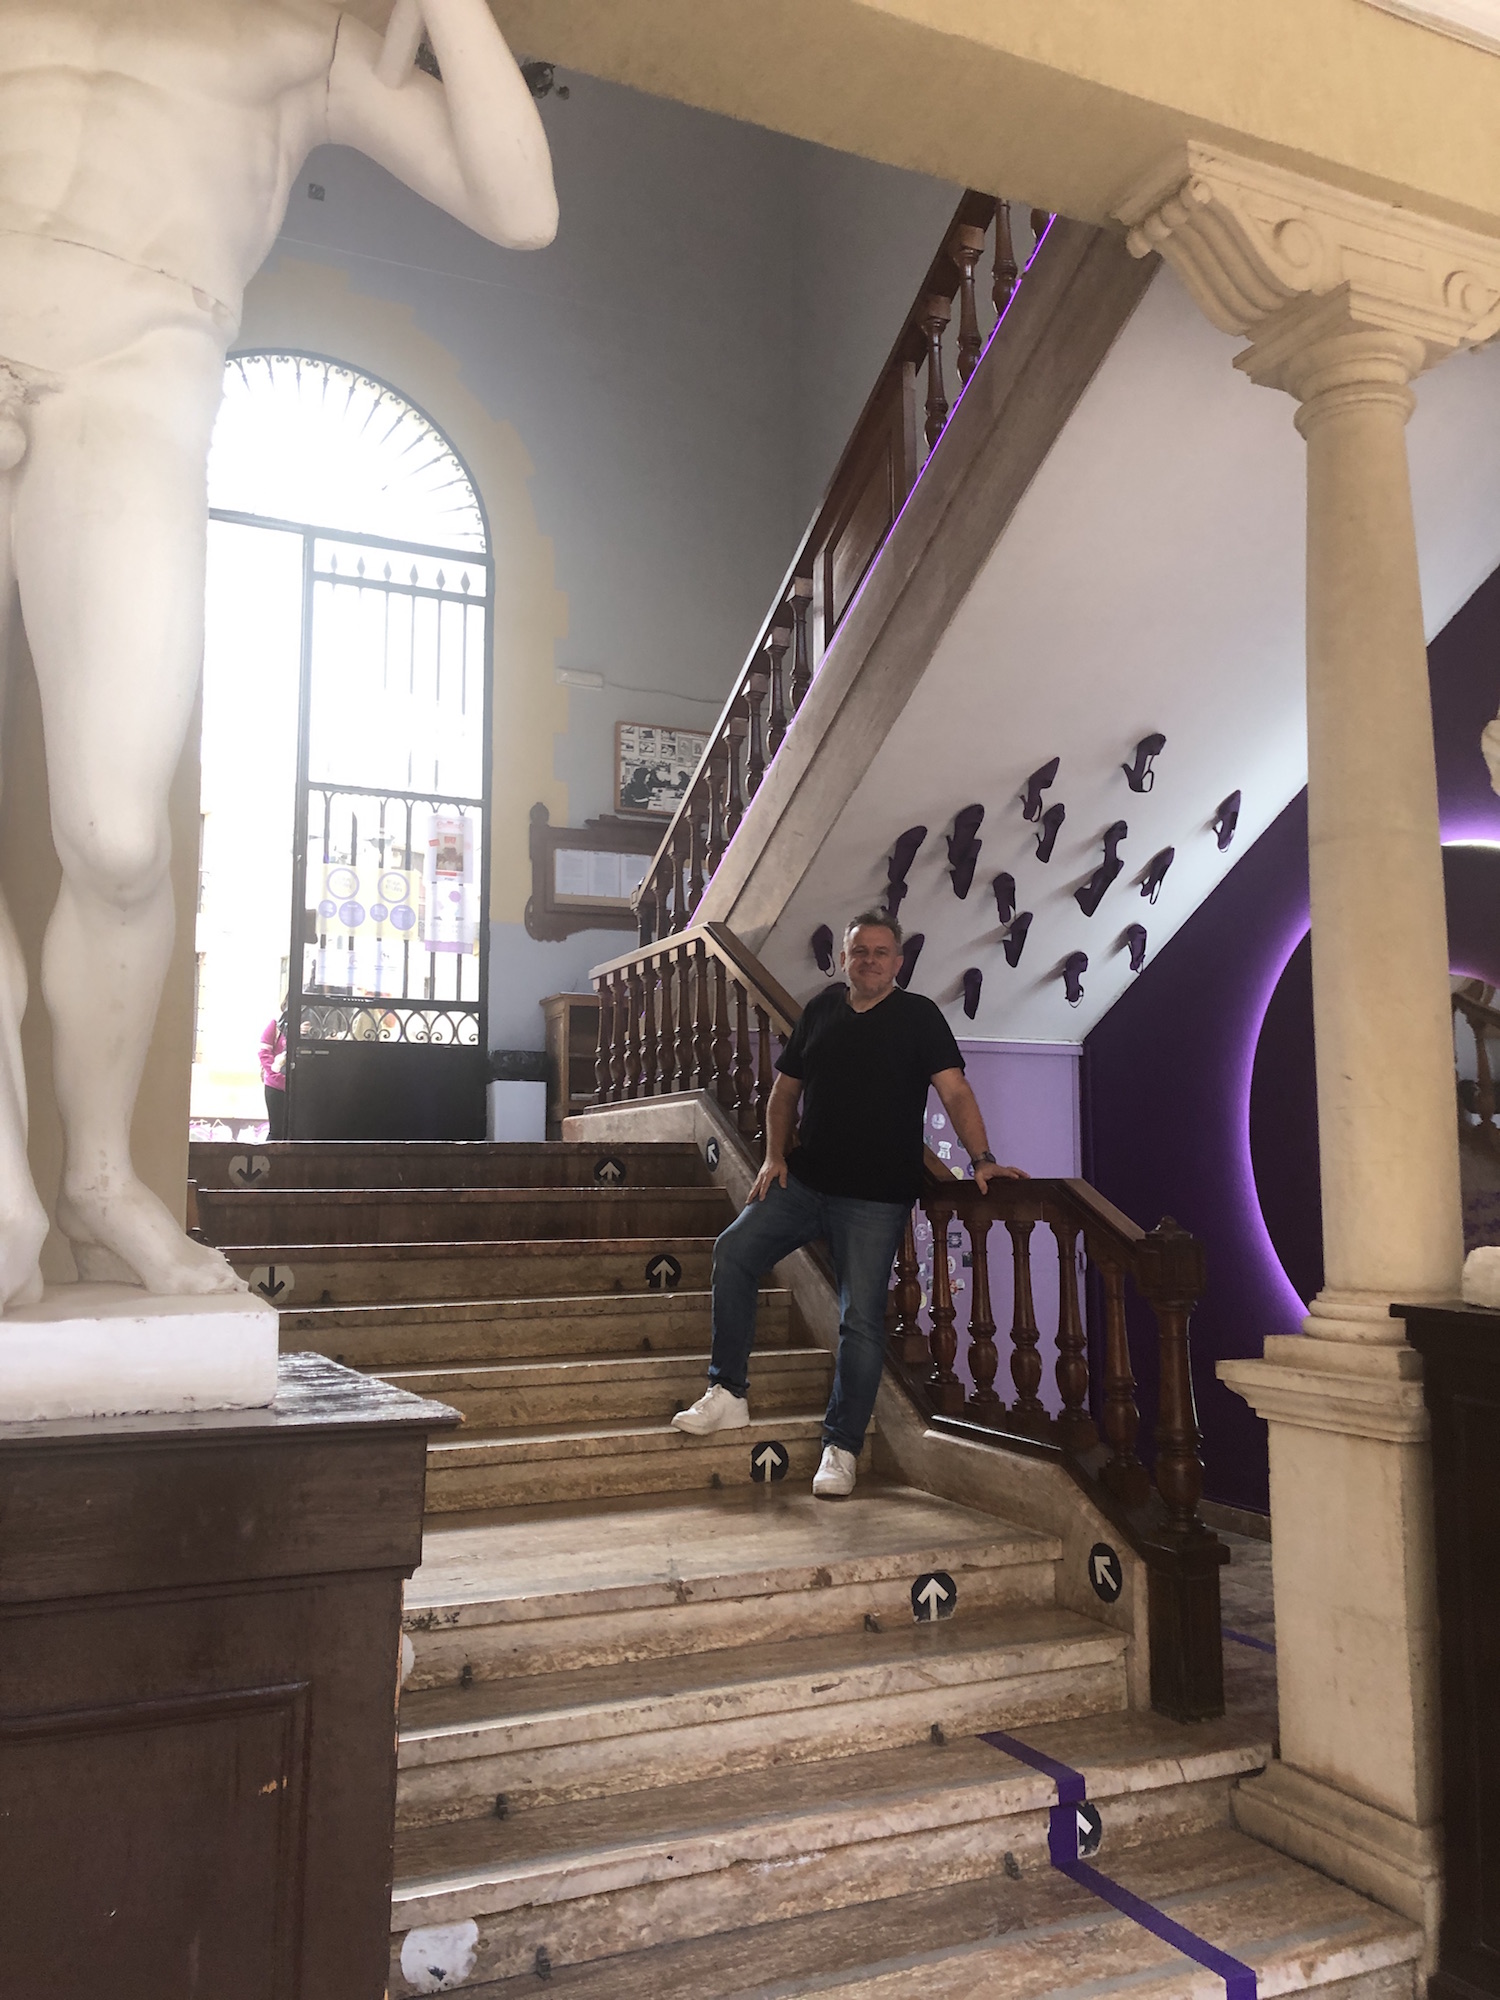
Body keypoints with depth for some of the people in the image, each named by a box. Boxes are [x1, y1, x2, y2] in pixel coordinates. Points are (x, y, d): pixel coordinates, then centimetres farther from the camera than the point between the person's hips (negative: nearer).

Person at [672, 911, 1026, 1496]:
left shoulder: (918, 1015, -1)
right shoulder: (821, 1010, 12)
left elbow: (955, 1091, -10)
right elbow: (785, 1089, 18)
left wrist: (981, 1157, -24)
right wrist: (775, 1155, 4)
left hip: (875, 1197, -4)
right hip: (804, 1180, 4)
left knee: (861, 1318, -5)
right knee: (734, 1250, -10)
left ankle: (841, 1447, 5)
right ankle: (728, 1393, 0)